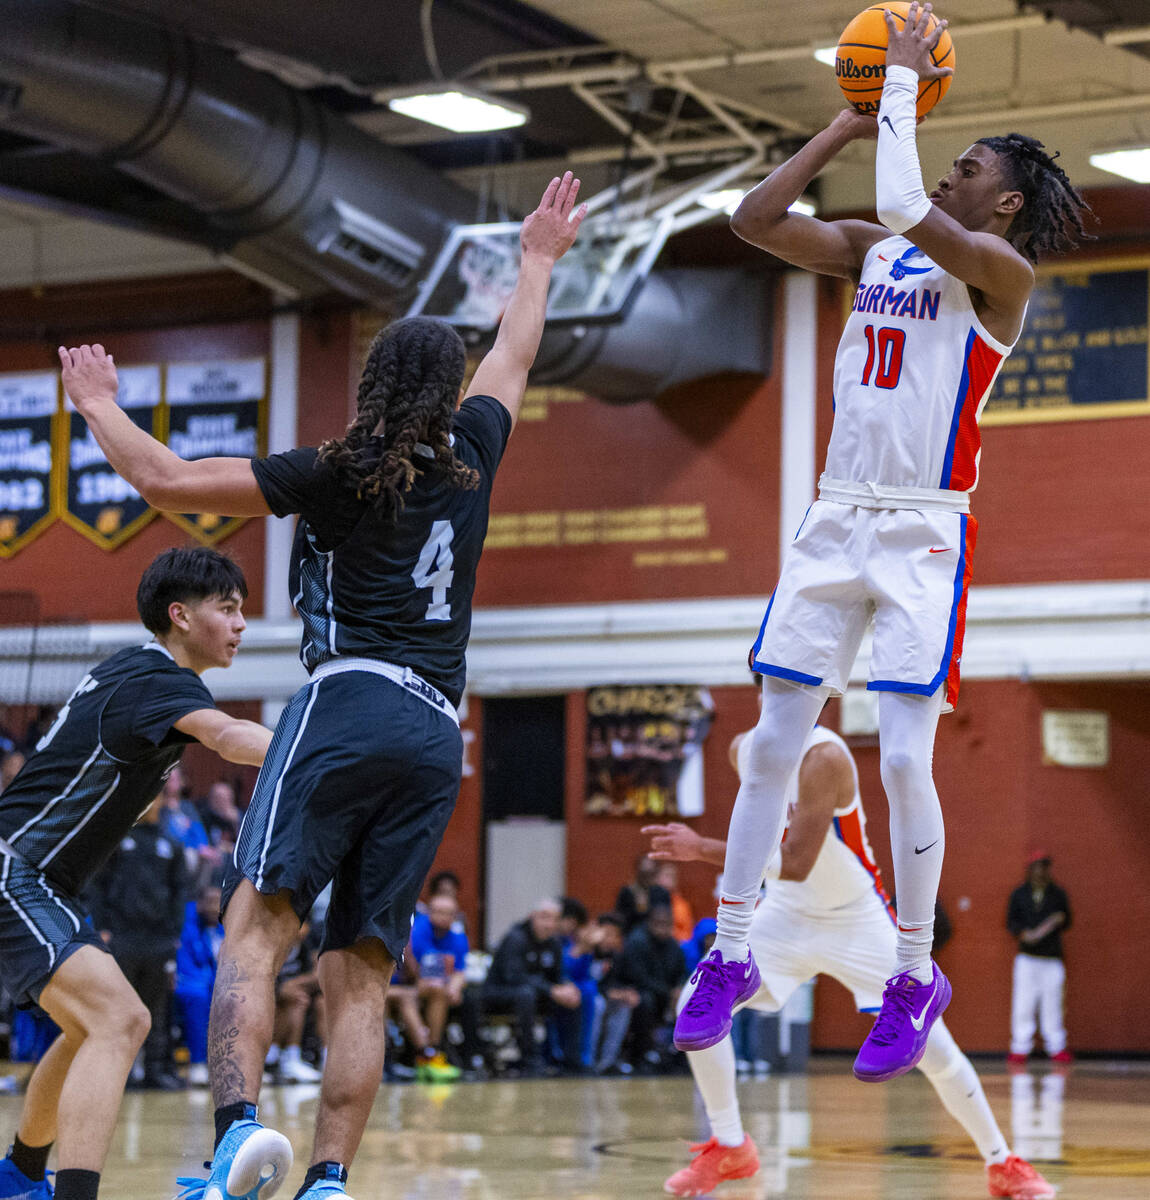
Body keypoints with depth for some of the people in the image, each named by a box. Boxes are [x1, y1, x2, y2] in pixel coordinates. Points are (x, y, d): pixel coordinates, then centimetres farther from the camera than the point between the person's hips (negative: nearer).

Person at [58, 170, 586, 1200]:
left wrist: (98, 404, 19)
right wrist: (540, 260, 53)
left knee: (258, 925, -17)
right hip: (439, 735, 5)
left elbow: (165, 479, 2)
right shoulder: (469, 457, 16)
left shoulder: (336, 473, 4)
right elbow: (515, 357, 36)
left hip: (350, 703, -5)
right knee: (360, 975, 4)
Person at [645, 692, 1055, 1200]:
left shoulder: (824, 757, -28)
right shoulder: (745, 749, -6)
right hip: (786, 914, 5)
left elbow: (797, 863, -34)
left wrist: (703, 849, -36)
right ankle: (729, 1148, 5)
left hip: (858, 922, -5)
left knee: (930, 1044, -9)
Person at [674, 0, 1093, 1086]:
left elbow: (905, 210, -23)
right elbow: (754, 219, 7)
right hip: (835, 518, 6)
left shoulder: (1000, 268, -6)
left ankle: (916, 977, 3)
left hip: (924, 534, -6)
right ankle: (728, 958, 11)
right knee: (772, 746, 4)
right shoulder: (870, 253, 13)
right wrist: (850, 123, 8)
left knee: (903, 758, -10)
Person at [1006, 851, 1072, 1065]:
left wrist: (1058, 922, -13)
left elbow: (1066, 921, 11)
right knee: (1023, 1002, -4)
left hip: (1052, 957, 0)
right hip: (1027, 956, 0)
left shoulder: (1058, 894, 9)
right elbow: (1011, 921, 5)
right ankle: (1020, 1048, 1)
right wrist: (1024, 933, -14)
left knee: (1052, 1003, 0)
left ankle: (1056, 1047, 8)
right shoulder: (1019, 894, 8)